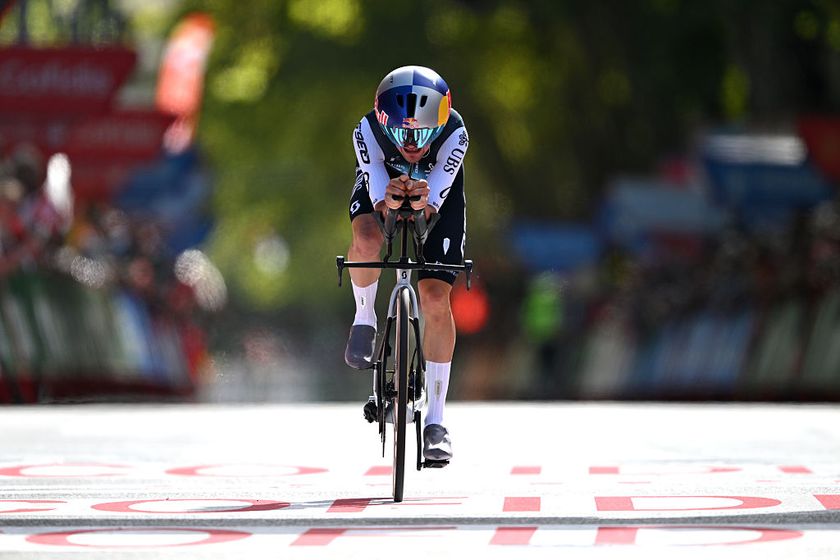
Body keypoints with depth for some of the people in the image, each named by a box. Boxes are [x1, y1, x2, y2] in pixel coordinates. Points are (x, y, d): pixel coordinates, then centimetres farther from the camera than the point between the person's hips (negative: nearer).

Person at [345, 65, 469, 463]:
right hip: (381, 189, 0)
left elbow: (436, 200, -38)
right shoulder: (368, 131, -35)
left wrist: (424, 201, -61)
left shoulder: (455, 135, -36)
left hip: (437, 196, 0)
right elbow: (377, 195, -35)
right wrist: (389, 200, -58)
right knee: (367, 241, -36)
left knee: (435, 299, -12)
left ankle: (435, 422, -4)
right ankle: (364, 319, -5)